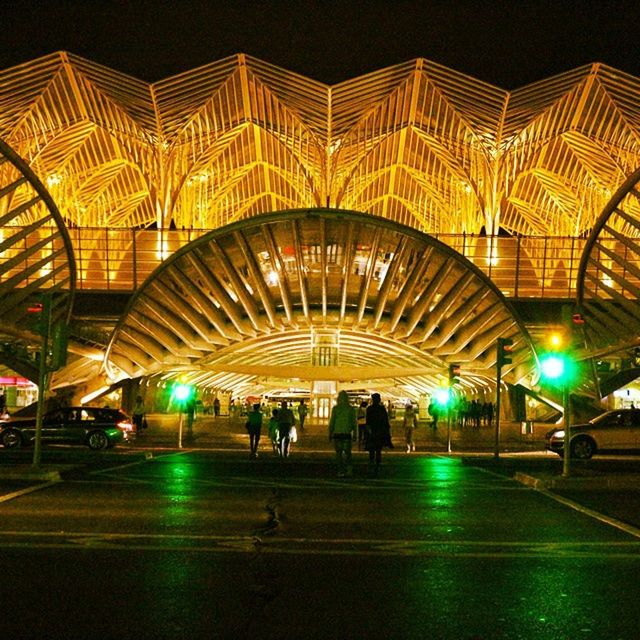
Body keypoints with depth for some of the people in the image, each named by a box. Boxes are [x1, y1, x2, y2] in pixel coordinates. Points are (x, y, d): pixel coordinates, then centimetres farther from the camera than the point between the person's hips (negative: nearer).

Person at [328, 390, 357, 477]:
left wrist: (330, 434, 5)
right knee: (347, 452, 8)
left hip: (337, 433, -1)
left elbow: (332, 422, -3)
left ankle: (341, 471, 4)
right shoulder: (351, 409, 1)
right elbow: (354, 422, 3)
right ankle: (349, 468, -12)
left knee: (339, 453, 7)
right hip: (347, 434, 1)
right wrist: (354, 434, 11)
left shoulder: (335, 408, -5)